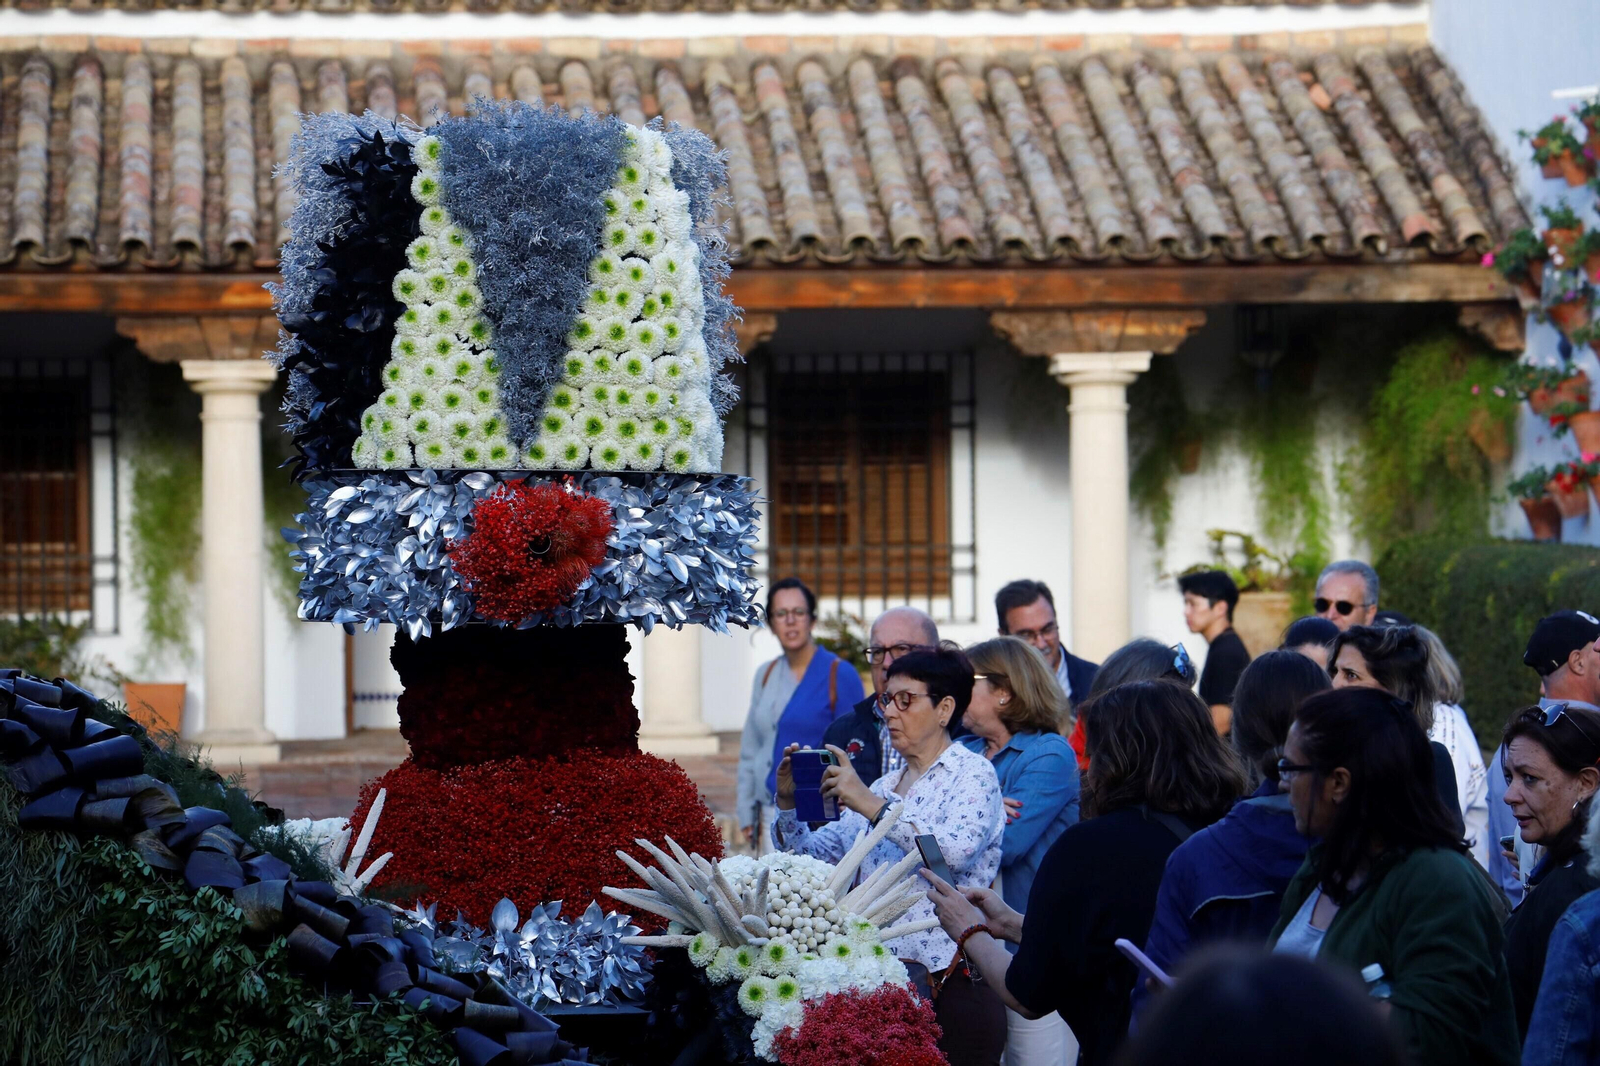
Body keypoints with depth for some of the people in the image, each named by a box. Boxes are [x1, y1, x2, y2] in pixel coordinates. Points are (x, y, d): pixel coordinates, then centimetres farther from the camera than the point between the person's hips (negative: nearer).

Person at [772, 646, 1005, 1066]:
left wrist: (874, 806, -21)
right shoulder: (881, 788, 18)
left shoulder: (972, 774, -2)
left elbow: (957, 850, -22)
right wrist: (789, 806, -3)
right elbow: (815, 854, 15)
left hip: (953, 983, -6)